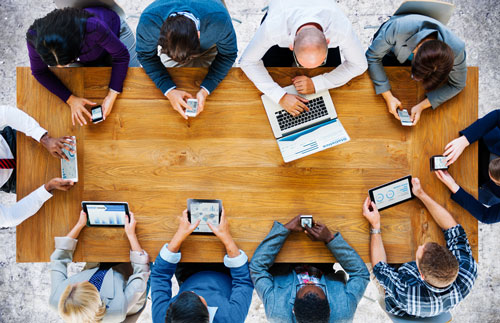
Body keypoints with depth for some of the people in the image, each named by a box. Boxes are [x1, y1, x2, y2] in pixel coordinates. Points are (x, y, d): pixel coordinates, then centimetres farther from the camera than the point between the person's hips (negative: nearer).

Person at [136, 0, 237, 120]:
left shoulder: (219, 19, -45)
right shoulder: (148, 20, -42)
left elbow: (228, 55, -26)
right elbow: (146, 55, -23)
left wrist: (205, 90, -38)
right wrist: (169, 90, -37)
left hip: (208, 49, -1)